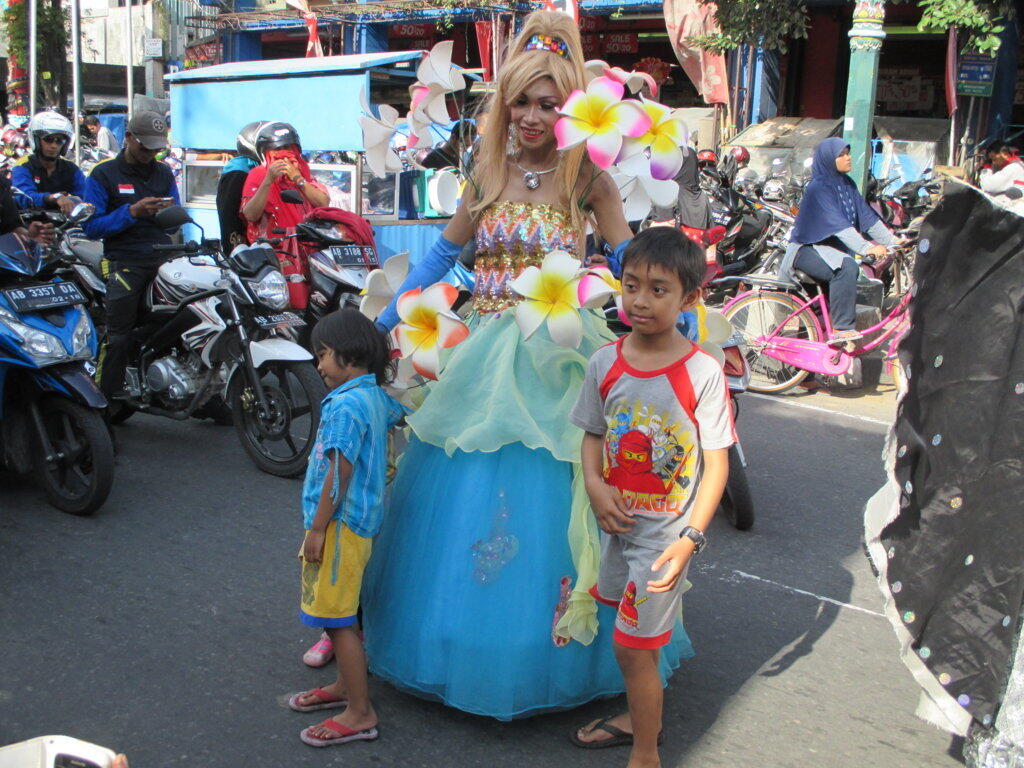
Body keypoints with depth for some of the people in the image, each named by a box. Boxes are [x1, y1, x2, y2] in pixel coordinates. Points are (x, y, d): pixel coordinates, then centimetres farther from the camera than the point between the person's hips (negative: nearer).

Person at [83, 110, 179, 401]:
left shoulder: (164, 173, 19)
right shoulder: (104, 174, 6)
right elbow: (91, 225, -2)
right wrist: (131, 212, -14)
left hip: (163, 260, 4)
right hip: (124, 262, -4)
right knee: (118, 337, -10)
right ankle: (103, 401, -3)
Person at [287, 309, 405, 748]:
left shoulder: (346, 404, -20)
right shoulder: (377, 396, 7)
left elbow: (340, 472, -22)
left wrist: (317, 529, -18)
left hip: (340, 524, -10)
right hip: (361, 519, 10)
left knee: (338, 618, -3)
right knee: (340, 613, 22)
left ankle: (360, 714, 5)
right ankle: (347, 686, 38)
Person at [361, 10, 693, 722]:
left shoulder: (586, 176, -3)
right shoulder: (489, 170, 8)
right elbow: (445, 252, 15)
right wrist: (383, 322, 14)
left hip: (555, 361, -4)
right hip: (484, 358, 4)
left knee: (546, 502, 2)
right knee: (465, 498, 10)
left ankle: (551, 653, 22)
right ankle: (466, 644, 30)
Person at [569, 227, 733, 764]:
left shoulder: (702, 372, -16)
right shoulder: (605, 362, -3)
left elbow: (717, 463, -13)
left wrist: (690, 538, -20)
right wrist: (594, 485, -11)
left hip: (665, 529, -5)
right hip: (616, 519, 5)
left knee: (632, 645, 0)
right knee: (628, 635, 20)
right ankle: (640, 715, 46)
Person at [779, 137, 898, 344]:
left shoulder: (847, 185, 10)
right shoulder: (818, 187, -16)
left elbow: (867, 217, 8)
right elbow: (837, 224, -27)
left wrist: (892, 241, -2)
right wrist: (866, 248, -36)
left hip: (834, 248, 9)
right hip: (810, 248, -9)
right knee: (846, 269, -32)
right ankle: (841, 329, -31)